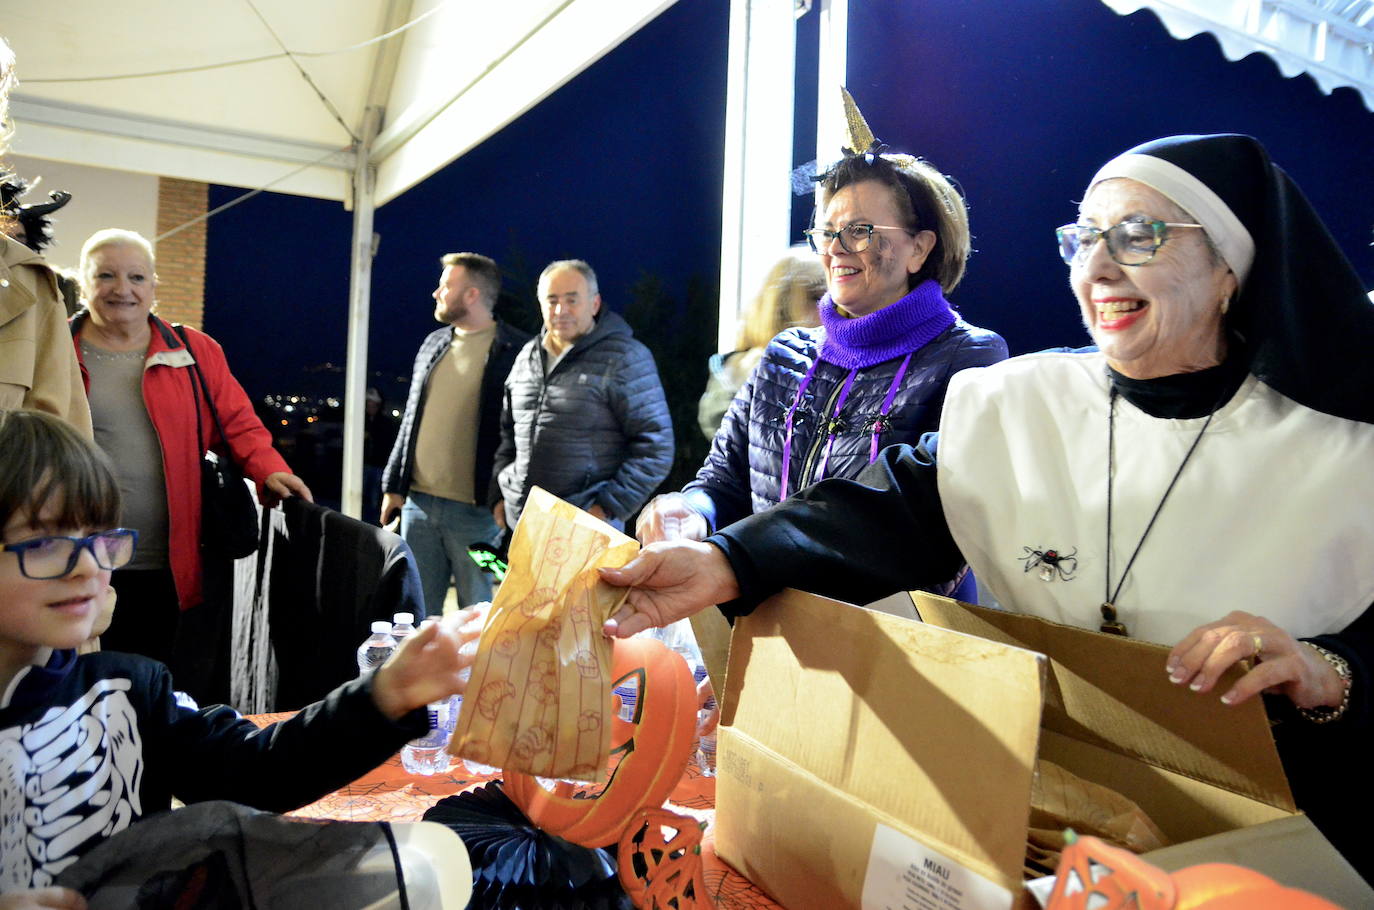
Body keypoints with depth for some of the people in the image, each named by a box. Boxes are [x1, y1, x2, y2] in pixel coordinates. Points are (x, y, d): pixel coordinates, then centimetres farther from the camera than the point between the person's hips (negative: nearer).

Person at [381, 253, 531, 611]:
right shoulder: (433, 344, 14)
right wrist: (393, 484, 15)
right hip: (418, 501, 6)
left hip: (476, 510, -6)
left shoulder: (515, 351, -6)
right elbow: (411, 419, 18)